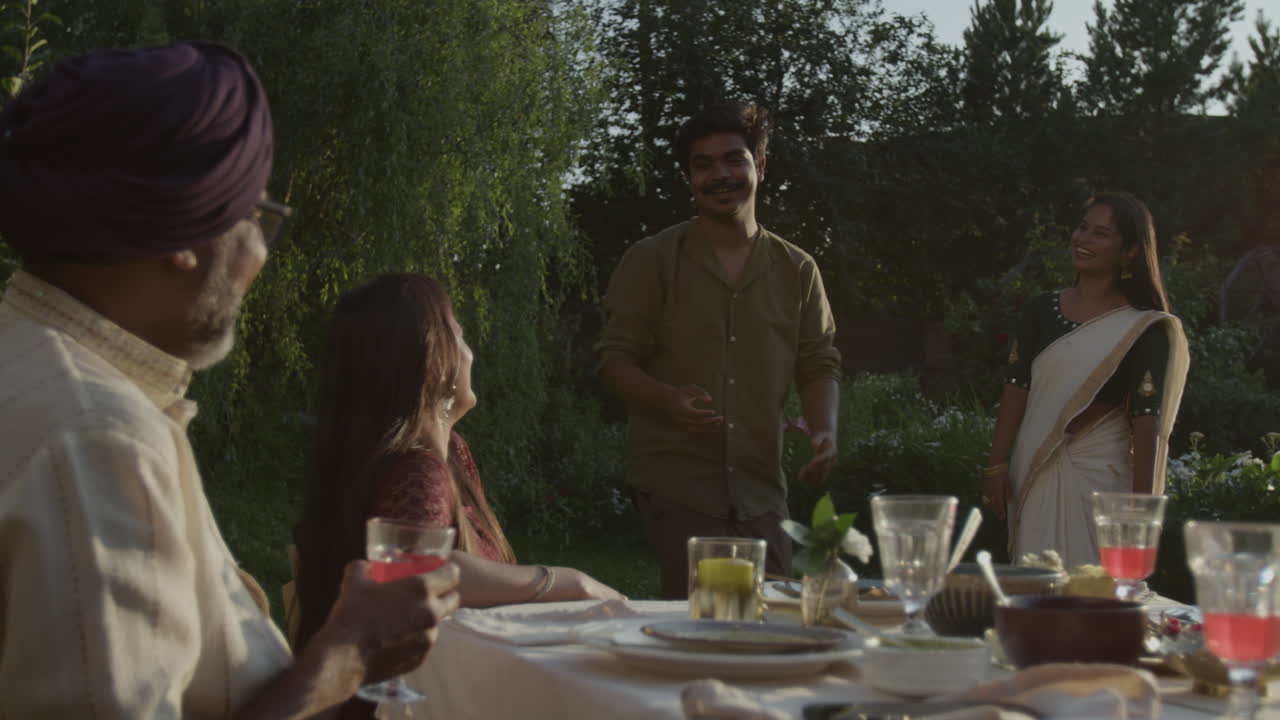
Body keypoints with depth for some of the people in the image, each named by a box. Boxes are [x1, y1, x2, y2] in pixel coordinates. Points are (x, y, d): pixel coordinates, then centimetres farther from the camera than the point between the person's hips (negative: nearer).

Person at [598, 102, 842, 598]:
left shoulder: (797, 271, 12)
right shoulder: (651, 261, 3)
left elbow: (819, 363, 14)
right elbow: (615, 360, 1)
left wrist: (824, 429, -7)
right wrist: (669, 400, -19)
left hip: (760, 486, 4)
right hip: (675, 478, -3)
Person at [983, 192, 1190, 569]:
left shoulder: (1143, 329, -4)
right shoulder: (1042, 310, 8)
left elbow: (1146, 418, -9)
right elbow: (1017, 387, 7)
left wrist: (1141, 501, -13)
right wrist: (997, 466, 0)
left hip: (1102, 478, -3)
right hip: (1033, 474, 4)